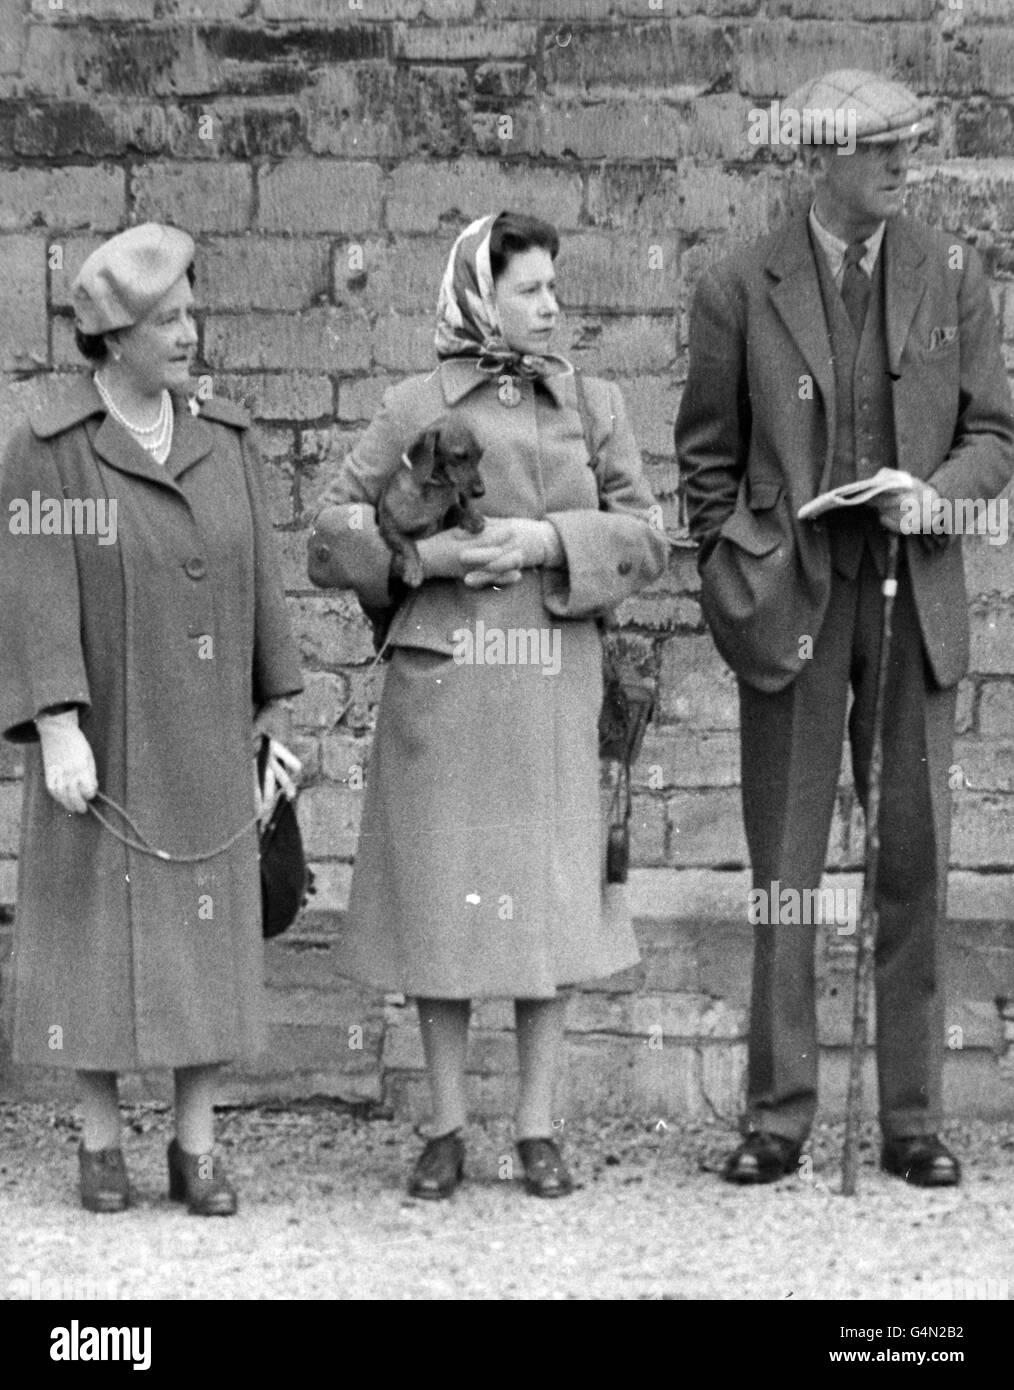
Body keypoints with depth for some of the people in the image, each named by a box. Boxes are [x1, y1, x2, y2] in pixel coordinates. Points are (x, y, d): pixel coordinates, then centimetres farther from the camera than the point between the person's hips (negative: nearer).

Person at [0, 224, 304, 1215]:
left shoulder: (221, 440, 3)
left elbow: (255, 583, 7)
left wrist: (276, 715, 6)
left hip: (204, 748, 3)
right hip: (101, 744, -3)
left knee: (205, 935, 5)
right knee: (96, 934, 4)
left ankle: (195, 1149, 14)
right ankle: (100, 1144, 17)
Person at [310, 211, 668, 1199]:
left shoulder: (593, 405, 8)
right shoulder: (414, 409, 2)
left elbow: (644, 539, 4)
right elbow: (333, 531, 3)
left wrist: (549, 540, -11)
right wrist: (426, 554, -11)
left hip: (553, 682, 2)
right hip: (440, 681, -1)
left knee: (548, 896, 3)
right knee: (441, 895, 3)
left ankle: (538, 1127, 14)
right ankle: (446, 1127, 14)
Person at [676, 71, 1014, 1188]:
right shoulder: (740, 290, 1)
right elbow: (707, 459, 8)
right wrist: (736, 583, 1)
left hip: (914, 600, 2)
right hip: (791, 604, -1)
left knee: (913, 864, 4)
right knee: (782, 873, 4)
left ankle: (912, 1119, 13)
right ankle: (776, 1116, 13)